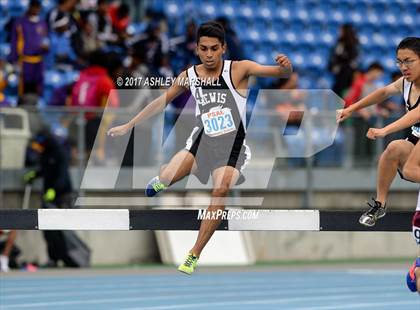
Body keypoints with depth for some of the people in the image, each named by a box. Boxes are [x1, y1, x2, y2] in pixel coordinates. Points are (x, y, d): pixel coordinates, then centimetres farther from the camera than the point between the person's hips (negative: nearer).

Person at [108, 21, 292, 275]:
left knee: (221, 190, -26)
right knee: (167, 176, -21)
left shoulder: (238, 70, -11)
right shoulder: (189, 77, -1)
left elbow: (280, 72, -20)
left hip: (232, 146, -3)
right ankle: (160, 183, 19)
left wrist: (285, 67, -44)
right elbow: (161, 102, 13)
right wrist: (129, 126, 18)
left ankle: (194, 255, -14)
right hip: (203, 140, 3)